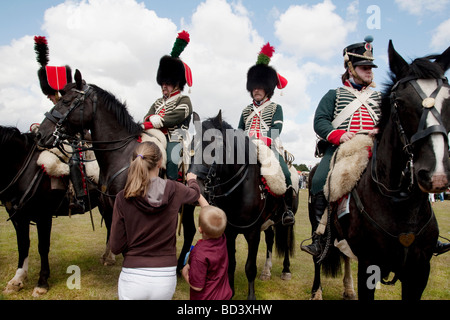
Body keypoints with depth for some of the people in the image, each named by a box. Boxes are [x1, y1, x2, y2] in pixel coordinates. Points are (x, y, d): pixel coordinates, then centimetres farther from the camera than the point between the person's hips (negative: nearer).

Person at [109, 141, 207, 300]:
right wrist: (192, 180, 39)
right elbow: (195, 193, 18)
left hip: (132, 279, -1)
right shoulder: (174, 190, -7)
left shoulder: (123, 199, -11)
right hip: (166, 278, 2)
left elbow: (116, 247, -8)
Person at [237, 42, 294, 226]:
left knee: (284, 173, -27)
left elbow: (277, 128, -4)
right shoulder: (246, 111, 24)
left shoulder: (276, 108, 11)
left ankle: (288, 209, -14)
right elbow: (239, 131, 20)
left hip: (268, 148, -4)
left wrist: (265, 141, -23)